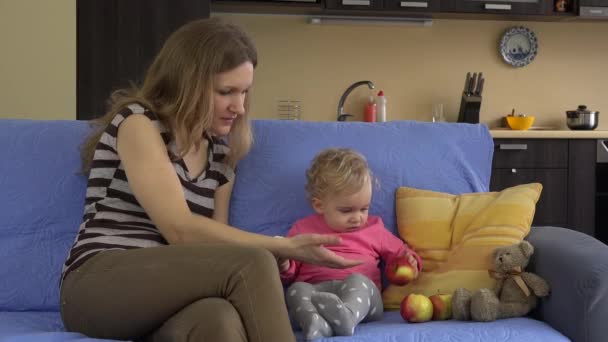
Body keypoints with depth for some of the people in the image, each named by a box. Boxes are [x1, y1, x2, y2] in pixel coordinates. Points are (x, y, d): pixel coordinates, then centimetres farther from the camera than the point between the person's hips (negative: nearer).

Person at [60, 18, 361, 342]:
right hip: (99, 284, -5)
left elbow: (215, 244, 10)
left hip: (167, 290, 5)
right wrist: (287, 247, -16)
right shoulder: (137, 122, -5)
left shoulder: (220, 151, 15)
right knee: (252, 264, -30)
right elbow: (180, 230, -15)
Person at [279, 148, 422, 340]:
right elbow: (290, 274, 23)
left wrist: (408, 260, 8)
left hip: (362, 296, 0)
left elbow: (398, 251, 32)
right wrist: (284, 266, -2)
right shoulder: (304, 230, 20)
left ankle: (346, 316, -65)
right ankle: (314, 322, -61)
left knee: (358, 281, -33)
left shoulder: (373, 228, 23)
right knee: (297, 290, -30)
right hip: (315, 289, 0)